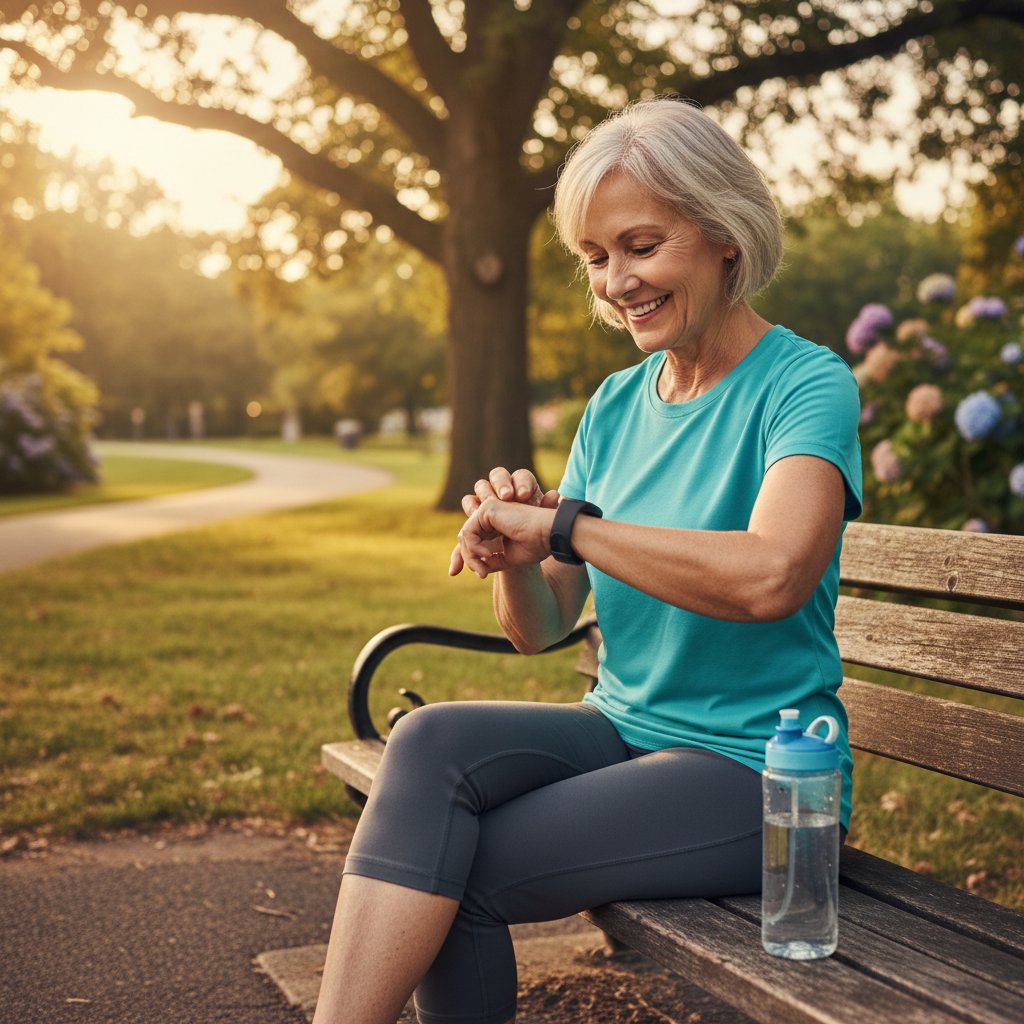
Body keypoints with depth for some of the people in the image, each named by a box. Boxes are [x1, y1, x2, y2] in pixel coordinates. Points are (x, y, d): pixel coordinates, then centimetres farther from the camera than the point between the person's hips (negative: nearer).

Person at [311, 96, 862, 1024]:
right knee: (433, 742, -23)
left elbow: (769, 575, -31)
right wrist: (516, 554, -12)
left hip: (756, 769, -5)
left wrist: (563, 523, -22)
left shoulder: (806, 384, -9)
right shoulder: (616, 406, 11)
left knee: (457, 878, -20)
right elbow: (540, 628, 11)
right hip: (621, 730, 6)